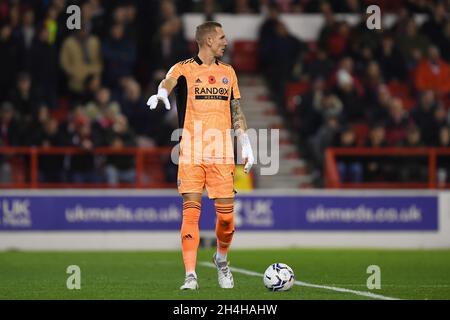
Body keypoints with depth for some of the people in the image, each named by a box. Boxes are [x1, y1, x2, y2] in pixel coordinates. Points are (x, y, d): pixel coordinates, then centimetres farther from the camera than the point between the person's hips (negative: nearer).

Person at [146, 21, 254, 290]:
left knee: (226, 213, 0)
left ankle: (222, 260, 27)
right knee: (191, 211, -9)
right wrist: (160, 95, -43)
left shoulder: (228, 72, 15)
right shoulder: (184, 69, 1)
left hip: (222, 154, 3)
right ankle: (190, 275, -9)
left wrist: (246, 146, 13)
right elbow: (169, 83, -20)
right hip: (191, 154, -3)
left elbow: (236, 112, 20)